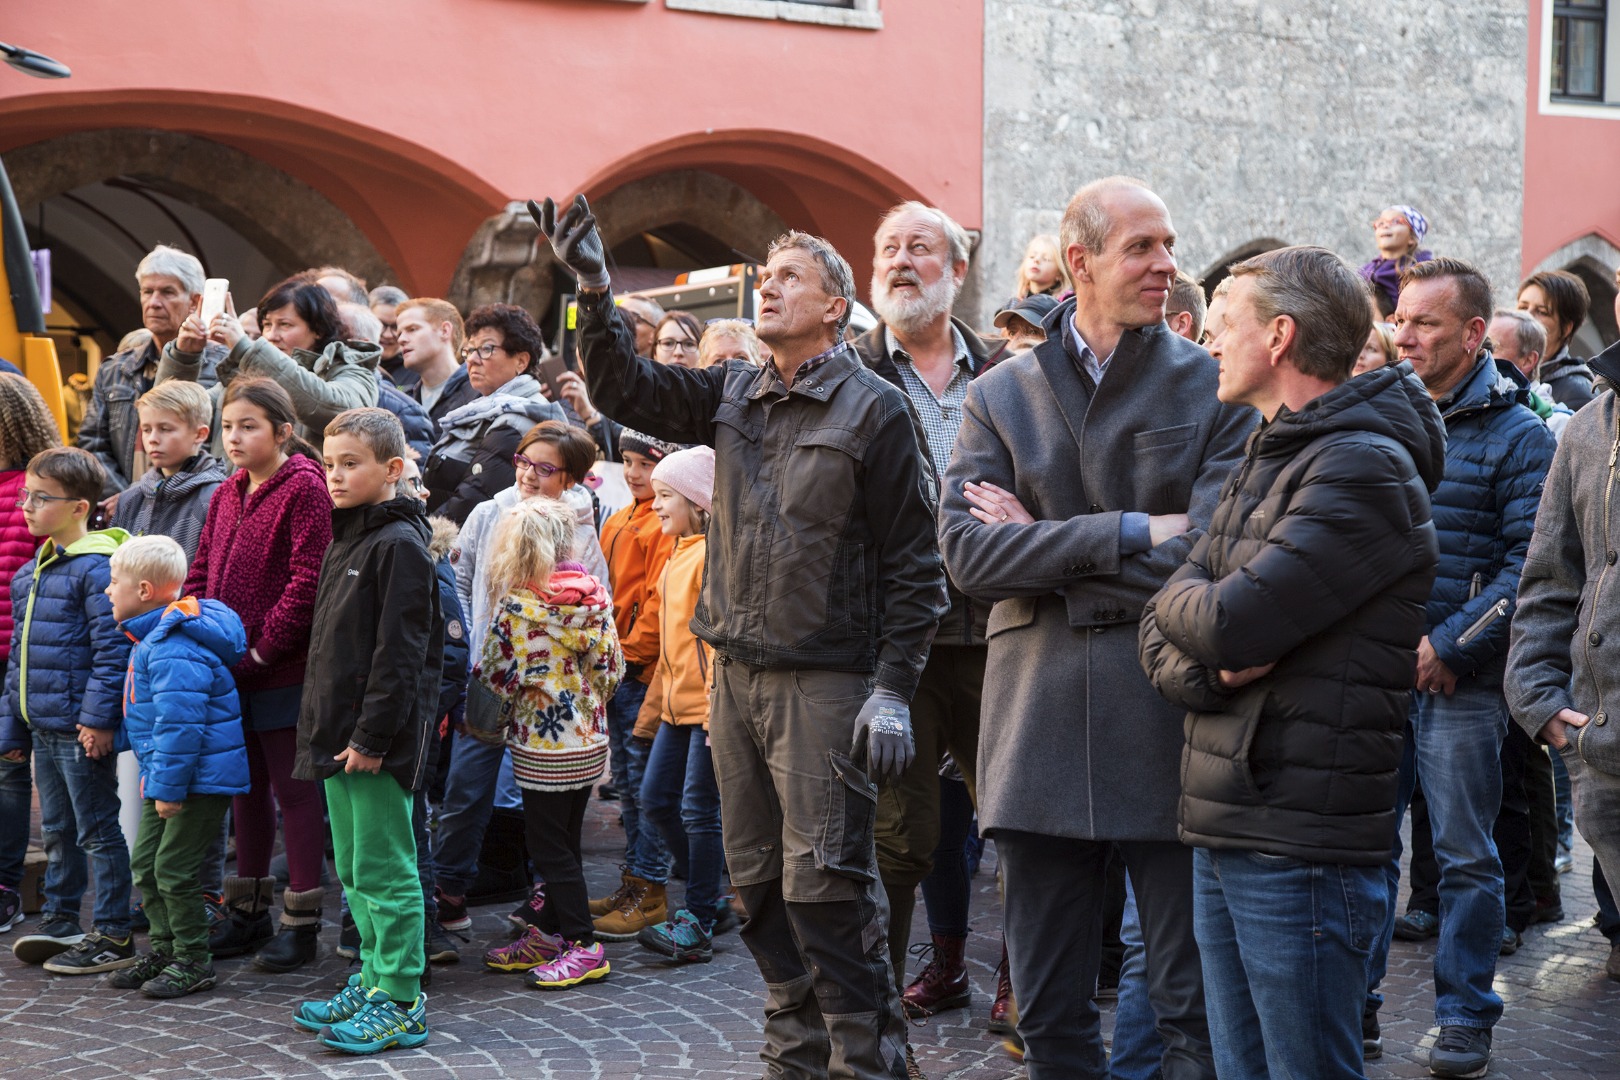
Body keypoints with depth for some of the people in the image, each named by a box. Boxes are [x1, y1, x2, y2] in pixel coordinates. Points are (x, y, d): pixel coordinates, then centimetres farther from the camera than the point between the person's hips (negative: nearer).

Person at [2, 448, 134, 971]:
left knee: (97, 831, 0)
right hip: (43, 726, 9)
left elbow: (112, 648, -20)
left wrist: (98, 717, -23)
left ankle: (113, 935, 8)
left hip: (82, 728, -9)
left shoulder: (95, 569, -15)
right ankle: (60, 922, 29)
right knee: (57, 830, 18)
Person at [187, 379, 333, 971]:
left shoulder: (304, 489, -11)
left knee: (293, 789, 0)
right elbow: (201, 575, 14)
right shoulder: (227, 494, 13)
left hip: (283, 671, -8)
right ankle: (249, 914, 27)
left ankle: (302, 922, 8)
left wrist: (261, 650, -17)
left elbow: (307, 582, -18)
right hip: (230, 672, 8)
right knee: (247, 789, 16)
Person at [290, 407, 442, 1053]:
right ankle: (374, 981, 26)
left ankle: (401, 1004, 1)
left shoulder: (399, 545, -13)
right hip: (339, 734, 10)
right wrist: (319, 728, 17)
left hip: (377, 742, -10)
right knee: (353, 871, 16)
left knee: (384, 872, -5)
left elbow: (400, 653, -18)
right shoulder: (342, 543, 16)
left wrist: (372, 735, -20)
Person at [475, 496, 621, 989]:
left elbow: (499, 676, -14)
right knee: (563, 840, 16)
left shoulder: (515, 604, -16)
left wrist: (477, 671, 8)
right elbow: (612, 668, 4)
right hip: (589, 737, 7)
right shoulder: (594, 596, 0)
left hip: (542, 743, -7)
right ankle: (551, 933, 26)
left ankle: (584, 946, 0)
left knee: (549, 845, 1)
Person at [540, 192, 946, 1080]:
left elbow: (913, 563, -8)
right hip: (735, 673, 6)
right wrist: (593, 290, -7)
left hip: (825, 681, -6)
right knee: (758, 883, 12)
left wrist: (892, 689, -13)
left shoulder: (873, 409, -6)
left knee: (823, 888, -7)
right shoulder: (732, 394, 11)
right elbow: (626, 391, 6)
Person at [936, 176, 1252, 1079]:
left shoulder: (1215, 387, 1)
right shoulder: (1000, 396, 7)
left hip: (1170, 723, -2)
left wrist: (1044, 544, -8)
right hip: (1040, 723, 2)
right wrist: (1131, 535, -14)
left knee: (1195, 1003, 5)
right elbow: (966, 551, -7)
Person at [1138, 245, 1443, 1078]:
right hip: (1220, 831, 9)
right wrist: (1209, 668, -12)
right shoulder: (1263, 463, 17)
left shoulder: (1365, 469, -14)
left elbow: (1230, 623, -22)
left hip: (1299, 849, -9)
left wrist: (1180, 600, 1)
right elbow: (1162, 639, 11)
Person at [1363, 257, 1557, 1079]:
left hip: (1459, 681, -4)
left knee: (1464, 854, 4)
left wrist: (1444, 648, -16)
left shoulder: (1518, 438, -4)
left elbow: (1529, 566, -10)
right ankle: (1354, 999, 21)